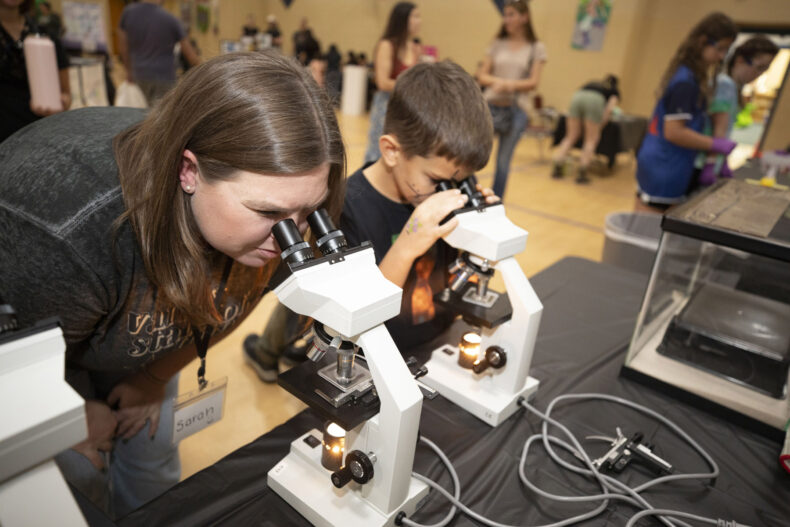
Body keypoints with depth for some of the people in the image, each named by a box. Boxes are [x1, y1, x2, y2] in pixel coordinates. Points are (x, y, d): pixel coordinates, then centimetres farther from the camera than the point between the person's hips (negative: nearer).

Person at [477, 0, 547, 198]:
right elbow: (482, 76, 4)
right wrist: (496, 81, -17)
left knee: (503, 161, 4)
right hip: (490, 106, 2)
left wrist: (510, 85, -21)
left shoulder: (536, 48, 2)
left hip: (516, 110, -2)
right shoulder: (497, 44, 8)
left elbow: (533, 83, -5)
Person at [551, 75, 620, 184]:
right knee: (591, 140, 2)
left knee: (570, 137, 7)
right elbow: (610, 108, 11)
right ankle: (581, 173, -9)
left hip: (577, 98, 3)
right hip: (595, 101, -3)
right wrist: (600, 126, 16)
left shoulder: (592, 84, 42)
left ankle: (557, 167, -4)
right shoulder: (614, 91, 30)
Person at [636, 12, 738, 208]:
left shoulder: (683, 73, 11)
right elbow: (674, 132, -20)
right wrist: (716, 145, -11)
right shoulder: (686, 82, -16)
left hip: (657, 165, 9)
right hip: (665, 171, -9)